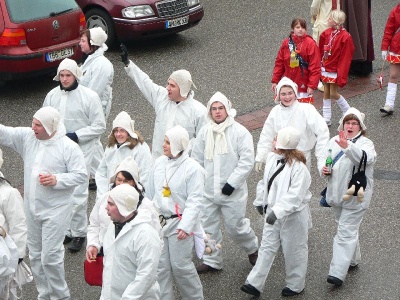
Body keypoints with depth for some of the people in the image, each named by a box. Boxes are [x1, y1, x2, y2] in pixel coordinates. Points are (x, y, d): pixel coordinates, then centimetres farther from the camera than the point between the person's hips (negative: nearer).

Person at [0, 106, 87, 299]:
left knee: (50, 256, -5)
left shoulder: (69, 147, -14)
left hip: (56, 210, -6)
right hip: (32, 208, 6)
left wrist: (57, 180, -23)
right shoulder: (27, 137, 0)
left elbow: (81, 176, -12)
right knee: (35, 255, 15)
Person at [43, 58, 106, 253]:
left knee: (77, 195, -6)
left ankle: (79, 233, 8)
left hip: (80, 151, -4)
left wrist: (75, 135, -15)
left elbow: (99, 126, -7)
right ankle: (65, 231, 24)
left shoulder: (89, 96, -9)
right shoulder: (52, 95, 3)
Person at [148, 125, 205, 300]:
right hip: (159, 220, 5)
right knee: (159, 266, 6)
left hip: (179, 223, -5)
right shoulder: (159, 163, 5)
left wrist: (185, 226, -20)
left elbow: (195, 201, -14)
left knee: (180, 265, 0)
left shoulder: (192, 168, -12)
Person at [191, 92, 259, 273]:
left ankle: (252, 248, 32)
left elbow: (247, 161, -13)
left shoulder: (240, 132, -11)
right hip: (208, 190, 5)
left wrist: (232, 183, -17)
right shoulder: (205, 132, 4)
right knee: (208, 227, 10)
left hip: (232, 191, -5)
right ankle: (212, 261, 25)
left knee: (236, 226, 4)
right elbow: (197, 159, 12)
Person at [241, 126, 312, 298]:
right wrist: (261, 201, 20)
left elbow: (295, 195, -32)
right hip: (273, 212, 7)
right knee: (267, 248, 11)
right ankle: (255, 284, 15)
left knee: (294, 251, 10)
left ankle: (295, 285, 29)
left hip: (293, 216, -7)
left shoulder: (298, 167, -26)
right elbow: (265, 181, 13)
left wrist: (277, 212, -37)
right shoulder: (272, 158, -2)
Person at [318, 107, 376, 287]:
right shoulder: (334, 141, 8)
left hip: (355, 196, -6)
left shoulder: (366, 143, -12)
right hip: (336, 194, 6)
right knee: (348, 229, 22)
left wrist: (347, 147, -51)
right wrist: (323, 169, -10)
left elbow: (365, 158, -33)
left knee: (346, 233, -10)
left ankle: (338, 273, -14)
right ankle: (353, 259, 41)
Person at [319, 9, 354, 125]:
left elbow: (345, 58, -16)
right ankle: (326, 118, 17)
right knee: (326, 93, 10)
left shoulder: (345, 37, -17)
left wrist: (341, 76, -17)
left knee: (333, 94, -2)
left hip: (335, 70, -6)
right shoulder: (326, 33, 1)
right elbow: (321, 51, 9)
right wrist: (319, 65, 9)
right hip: (325, 67, 6)